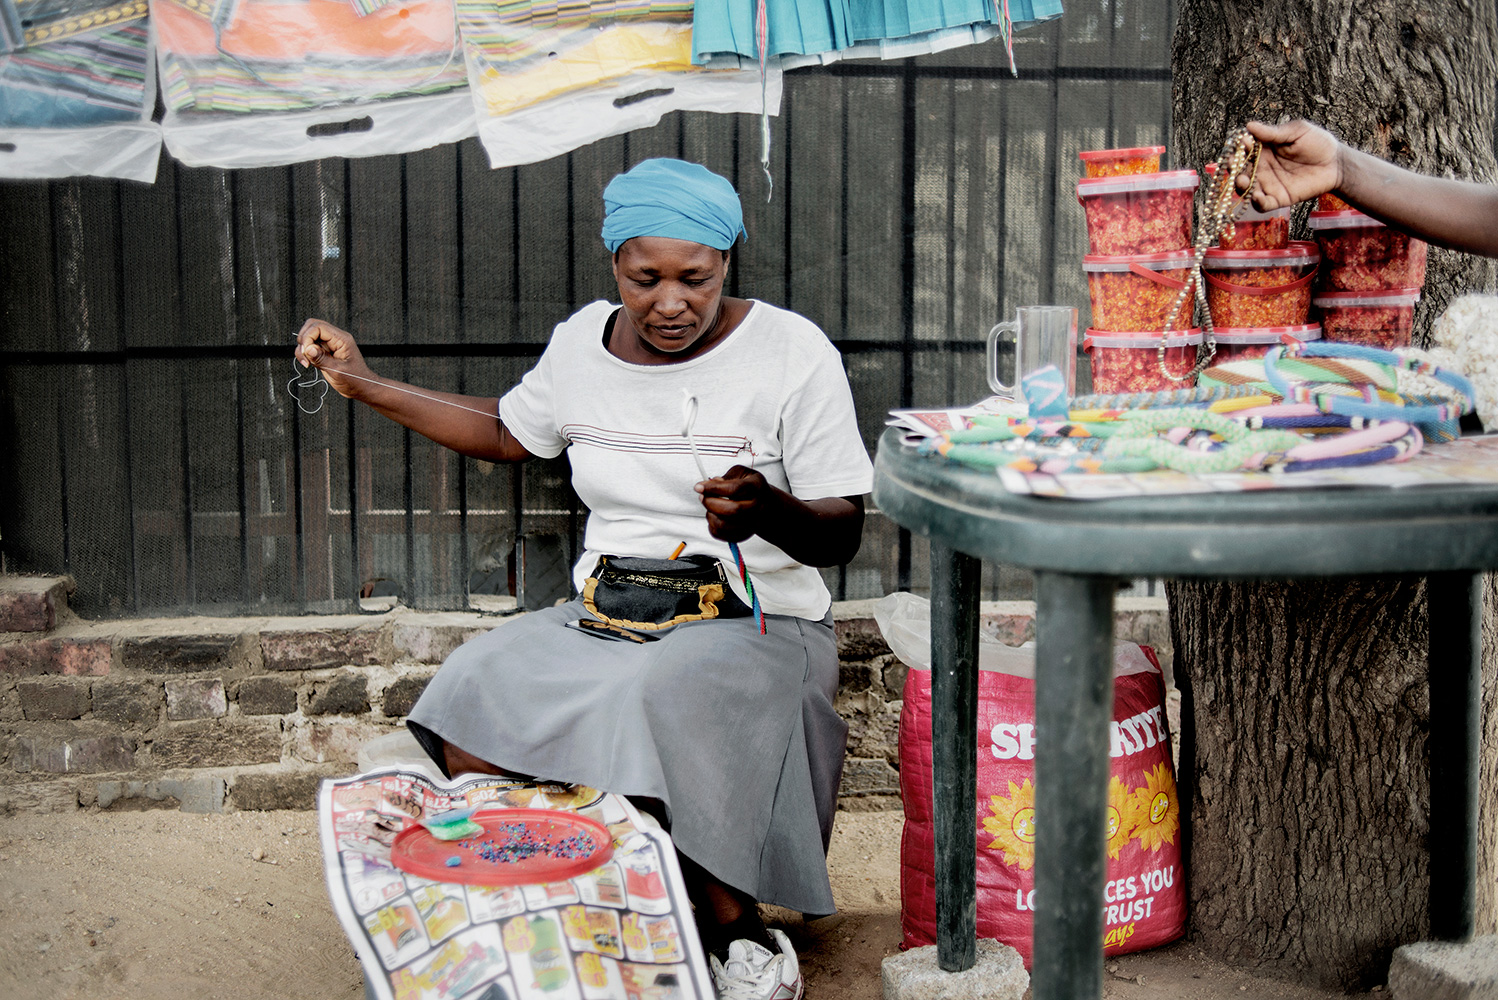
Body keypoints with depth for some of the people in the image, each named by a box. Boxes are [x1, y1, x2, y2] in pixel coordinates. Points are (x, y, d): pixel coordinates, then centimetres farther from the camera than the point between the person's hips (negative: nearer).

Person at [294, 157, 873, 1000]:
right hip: (603, 617, 5)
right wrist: (367, 385, 22)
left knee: (660, 696, -36)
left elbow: (843, 535, -7)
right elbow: (508, 432, 27)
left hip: (758, 623, -4)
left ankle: (739, 932, -12)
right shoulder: (583, 343, 8)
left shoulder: (792, 351, -7)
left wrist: (770, 511, -30)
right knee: (474, 698, -22)